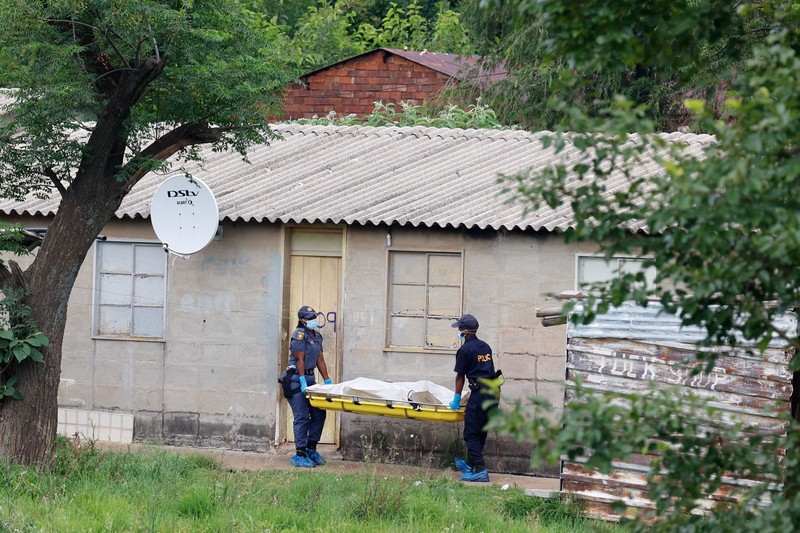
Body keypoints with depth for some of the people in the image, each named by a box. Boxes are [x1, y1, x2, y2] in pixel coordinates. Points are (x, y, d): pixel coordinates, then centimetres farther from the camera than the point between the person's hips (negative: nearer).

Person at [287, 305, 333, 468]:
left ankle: (311, 448, 17)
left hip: (310, 377, 9)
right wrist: (303, 382, -22)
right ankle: (300, 455, -8)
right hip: (297, 379, -9)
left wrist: (327, 380, 10)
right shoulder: (300, 334, -13)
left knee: (319, 414, 7)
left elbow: (320, 359, 15)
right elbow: (300, 360, -18)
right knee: (302, 417, -10)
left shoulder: (317, 335, 14)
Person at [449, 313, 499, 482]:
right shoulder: (485, 347, 16)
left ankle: (480, 470, -14)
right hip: (493, 394, 8)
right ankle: (471, 464, 26)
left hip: (479, 393, -8)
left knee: (471, 434, -6)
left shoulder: (465, 350, -6)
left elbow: (460, 376, -3)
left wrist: (456, 400, 6)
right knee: (481, 433, 16)